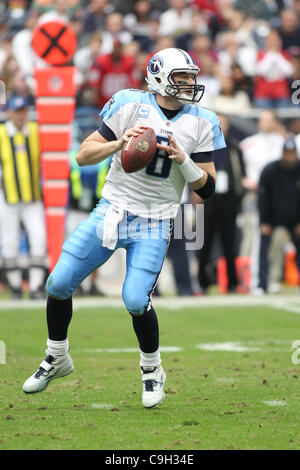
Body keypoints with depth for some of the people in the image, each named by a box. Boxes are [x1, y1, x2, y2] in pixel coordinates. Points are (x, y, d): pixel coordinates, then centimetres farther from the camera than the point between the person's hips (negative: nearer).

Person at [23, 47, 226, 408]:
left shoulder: (201, 124, -1)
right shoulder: (130, 106, -5)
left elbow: (206, 188, -1)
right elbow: (83, 155, -4)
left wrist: (183, 160, -17)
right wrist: (119, 143, -21)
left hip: (153, 224, -1)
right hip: (111, 211, 1)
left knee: (136, 300, -17)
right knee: (59, 284, -2)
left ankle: (152, 370, 10)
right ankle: (56, 359, 22)